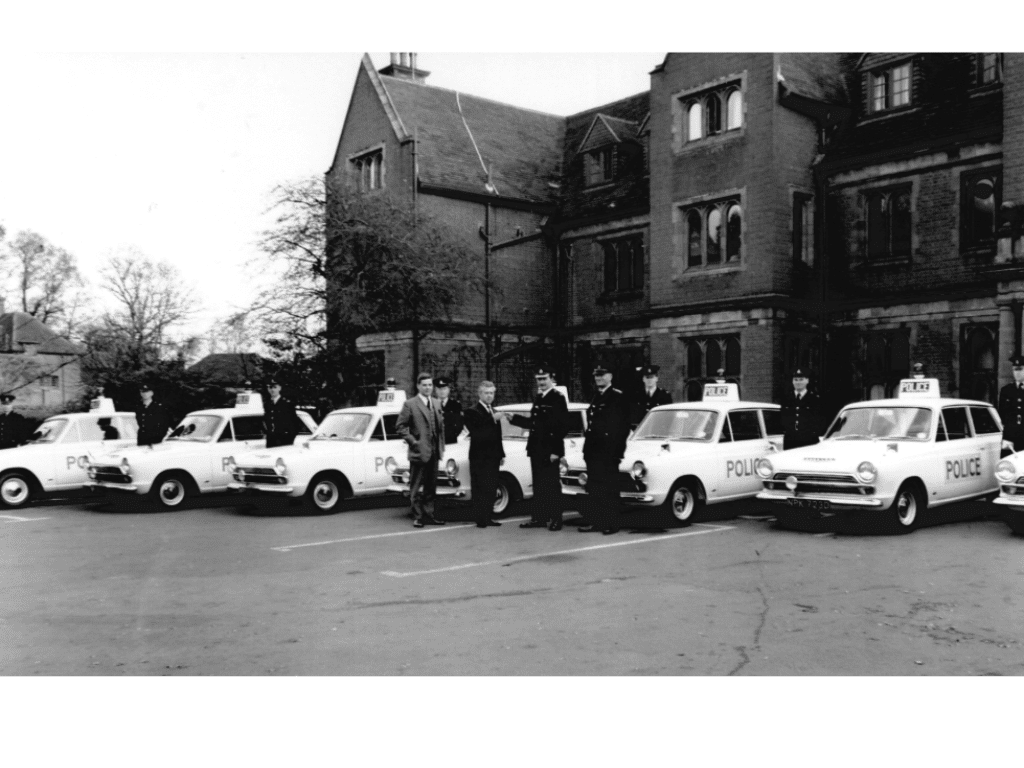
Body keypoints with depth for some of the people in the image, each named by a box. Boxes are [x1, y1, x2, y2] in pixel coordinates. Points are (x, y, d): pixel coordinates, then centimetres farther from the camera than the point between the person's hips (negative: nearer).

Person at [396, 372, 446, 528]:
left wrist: (442, 447, 11)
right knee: (416, 488, 1)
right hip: (418, 452, -6)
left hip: (434, 452, 6)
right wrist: (413, 442, -13)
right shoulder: (409, 404, -6)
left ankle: (428, 515, 19)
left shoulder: (437, 403, 12)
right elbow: (400, 426, -7)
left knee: (431, 487, 11)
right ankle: (417, 517, 7)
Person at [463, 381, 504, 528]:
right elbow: (476, 433, -19)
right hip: (479, 457, -7)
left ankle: (487, 518, 12)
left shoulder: (494, 412, 17)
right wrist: (492, 420, -24)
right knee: (480, 489, -5)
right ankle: (480, 519, -2)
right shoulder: (472, 411, -6)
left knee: (491, 489, 7)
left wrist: (501, 455, 18)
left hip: (492, 457, 7)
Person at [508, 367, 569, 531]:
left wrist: (556, 451, -19)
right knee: (538, 485, 12)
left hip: (550, 451, -8)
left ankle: (555, 520, 5)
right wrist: (514, 418, 10)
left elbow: (562, 426, -15)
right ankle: (539, 518, 18)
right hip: (536, 449, 8)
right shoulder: (538, 398, 14)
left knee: (552, 485, -1)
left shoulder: (558, 398, -10)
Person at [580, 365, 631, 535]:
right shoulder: (595, 397, 16)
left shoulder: (618, 397, -6)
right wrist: (587, 449, 12)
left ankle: (611, 524, 4)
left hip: (609, 451, -7)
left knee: (609, 489, -1)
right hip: (593, 450, 7)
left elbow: (623, 426, -11)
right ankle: (594, 522, 15)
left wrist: (617, 451, -16)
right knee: (593, 488, 9)